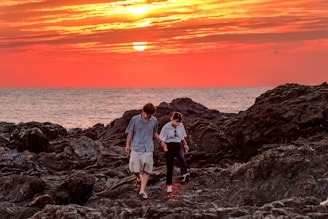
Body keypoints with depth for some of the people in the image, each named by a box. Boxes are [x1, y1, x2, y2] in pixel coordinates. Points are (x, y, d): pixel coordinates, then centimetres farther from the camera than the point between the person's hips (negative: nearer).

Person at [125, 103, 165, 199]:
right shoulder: (135, 119, -5)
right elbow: (130, 133, 2)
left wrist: (161, 141, 0)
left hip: (148, 149, 2)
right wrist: (127, 145, 0)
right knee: (134, 169, -3)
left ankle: (142, 190, 7)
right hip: (136, 147, -2)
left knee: (147, 170, -1)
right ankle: (139, 177, 32)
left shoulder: (154, 121, 2)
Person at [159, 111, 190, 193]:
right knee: (170, 167, 2)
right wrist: (164, 146, -18)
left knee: (182, 158, -32)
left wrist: (185, 145, 19)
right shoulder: (166, 127, -7)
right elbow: (162, 139, -4)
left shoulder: (181, 126, 4)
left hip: (179, 146, 2)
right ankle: (169, 185, 15)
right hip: (169, 146, -2)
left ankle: (185, 175, -43)